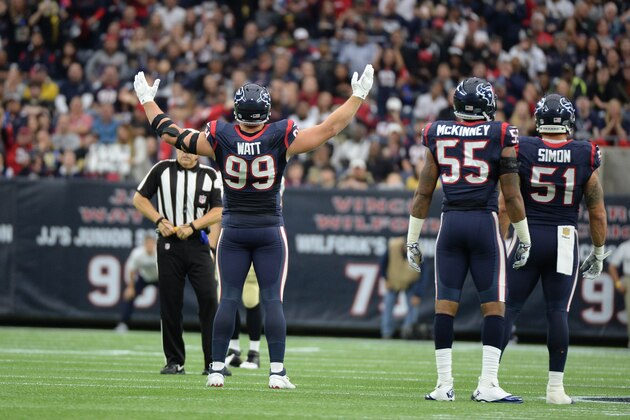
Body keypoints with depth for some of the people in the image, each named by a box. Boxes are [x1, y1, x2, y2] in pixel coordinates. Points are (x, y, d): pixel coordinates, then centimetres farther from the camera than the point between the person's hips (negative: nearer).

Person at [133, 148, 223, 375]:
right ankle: (174, 362, 12)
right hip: (169, 244, 0)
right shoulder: (162, 169, 4)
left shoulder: (210, 175, 4)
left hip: (198, 244, 0)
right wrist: (159, 220, -5)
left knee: (208, 299, -11)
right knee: (170, 303, 2)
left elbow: (219, 211, -1)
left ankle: (213, 362, -7)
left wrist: (192, 225, -13)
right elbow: (139, 198, 9)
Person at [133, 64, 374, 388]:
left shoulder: (220, 138, -9)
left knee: (228, 299, 5)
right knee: (272, 299, 0)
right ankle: (277, 371, -4)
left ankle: (217, 368, 4)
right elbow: (330, 128, -6)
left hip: (233, 230, 1)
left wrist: (147, 100, 14)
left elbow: (171, 134, 1)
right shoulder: (280, 139, -11)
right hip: (270, 230, -1)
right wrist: (358, 96, 4)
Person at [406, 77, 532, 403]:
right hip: (485, 223, -3)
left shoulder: (439, 136, 5)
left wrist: (412, 239, 14)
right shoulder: (500, 137, -3)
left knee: (445, 305, 4)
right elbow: (511, 196, -3)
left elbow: (423, 193, 6)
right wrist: (524, 239, 8)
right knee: (494, 306, 1)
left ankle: (444, 385, 2)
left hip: (451, 223, 3)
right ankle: (487, 385, -6)